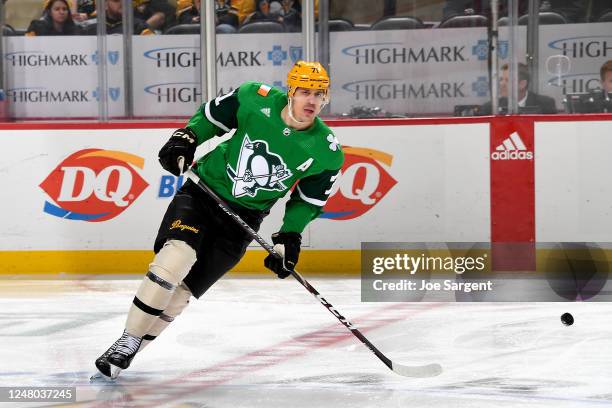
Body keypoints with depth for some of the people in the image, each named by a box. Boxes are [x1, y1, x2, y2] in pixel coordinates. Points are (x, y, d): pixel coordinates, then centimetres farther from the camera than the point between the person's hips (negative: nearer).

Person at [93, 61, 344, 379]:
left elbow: (308, 200, 5)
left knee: (183, 288, -5)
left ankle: (129, 352, 9)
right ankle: (127, 341, -12)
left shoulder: (326, 152, -11)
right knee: (174, 259, -24)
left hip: (243, 217, 1)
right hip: (204, 190, -1)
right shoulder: (256, 99, -14)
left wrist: (289, 237, -3)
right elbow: (212, 116, 4)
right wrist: (185, 139, -10)